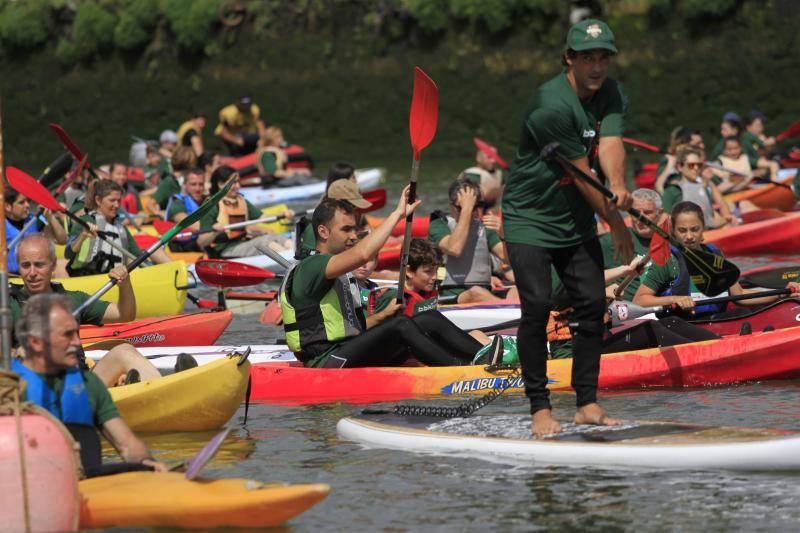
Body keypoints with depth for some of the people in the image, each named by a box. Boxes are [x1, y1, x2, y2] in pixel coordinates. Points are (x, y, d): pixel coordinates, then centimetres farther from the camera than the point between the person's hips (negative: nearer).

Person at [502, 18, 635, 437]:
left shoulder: (610, 95, -1)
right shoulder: (551, 107, -25)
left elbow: (610, 144, -19)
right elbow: (581, 174, -19)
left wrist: (618, 187, -40)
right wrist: (616, 224, -13)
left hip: (577, 221, 7)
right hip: (530, 217, -7)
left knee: (593, 304, 1)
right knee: (537, 306, -14)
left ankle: (587, 403, 8)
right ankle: (540, 409, -7)